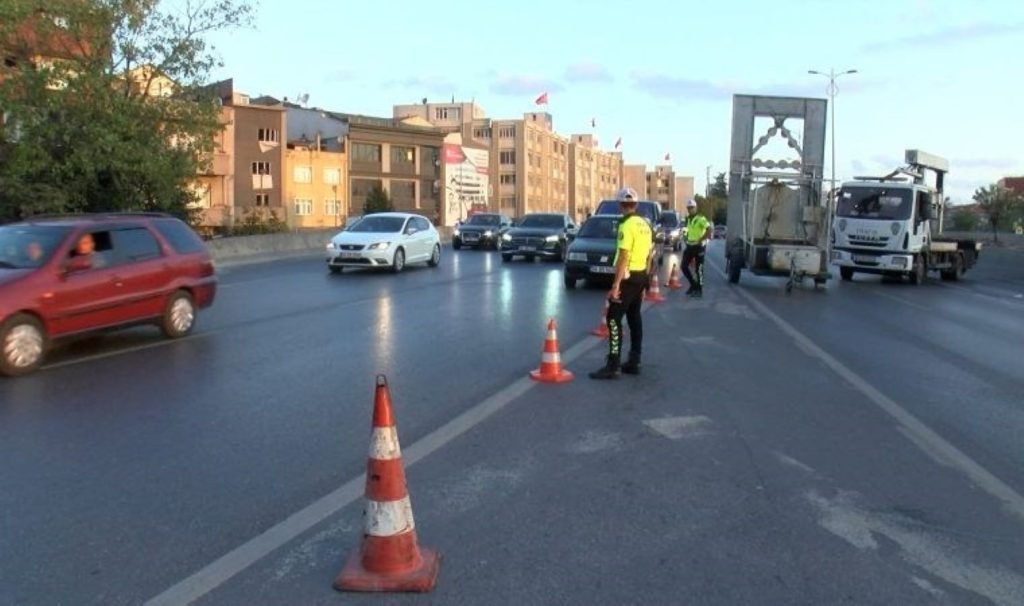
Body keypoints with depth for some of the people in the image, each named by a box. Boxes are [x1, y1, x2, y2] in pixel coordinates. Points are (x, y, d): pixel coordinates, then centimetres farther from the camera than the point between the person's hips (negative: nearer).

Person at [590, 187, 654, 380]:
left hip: (628, 276, -9)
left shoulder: (627, 225, -16)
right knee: (634, 317, 14)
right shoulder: (645, 224, 11)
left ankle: (613, 366, -11)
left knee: (613, 319, -8)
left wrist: (616, 284, -24)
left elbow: (623, 257, -22)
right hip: (641, 275, 9)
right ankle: (634, 362, 19)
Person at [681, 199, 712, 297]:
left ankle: (699, 290, 6)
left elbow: (710, 230, -24)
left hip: (699, 246, -8)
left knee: (698, 269, -3)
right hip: (689, 246, 8)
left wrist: (700, 240, -24)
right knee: (684, 266, 4)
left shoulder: (701, 219, -14)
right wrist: (685, 236, 12)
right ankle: (693, 284, 21)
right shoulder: (688, 219, 12)